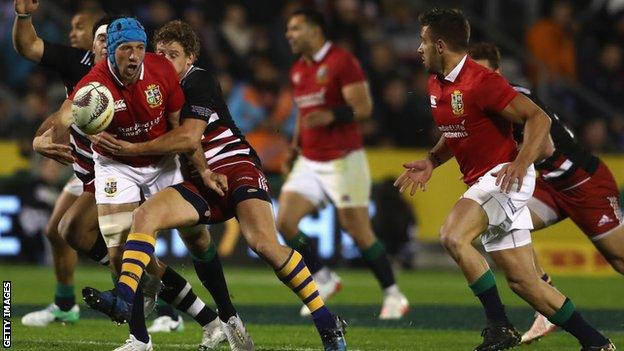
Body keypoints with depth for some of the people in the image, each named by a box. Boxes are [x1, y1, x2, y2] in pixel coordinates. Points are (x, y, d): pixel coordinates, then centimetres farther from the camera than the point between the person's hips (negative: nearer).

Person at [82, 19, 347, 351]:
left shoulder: (199, 81, -6)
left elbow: (189, 137, -16)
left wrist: (134, 148, -14)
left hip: (237, 169, -7)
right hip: (201, 185, 7)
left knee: (264, 243, -26)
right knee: (144, 214, -19)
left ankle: (328, 324, -17)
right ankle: (123, 298, -31)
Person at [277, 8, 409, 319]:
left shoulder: (342, 62, -11)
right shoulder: (298, 71, 14)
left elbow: (363, 107, -17)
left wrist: (330, 116, -33)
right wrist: (294, 150, 15)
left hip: (343, 161, -7)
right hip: (309, 162, 7)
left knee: (358, 231, -7)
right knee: (285, 222, -6)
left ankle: (393, 296, 7)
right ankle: (324, 280, 10)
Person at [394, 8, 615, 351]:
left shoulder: (481, 82, -18)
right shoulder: (436, 85, 11)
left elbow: (539, 118, -19)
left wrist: (521, 164, -29)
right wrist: (430, 161, 13)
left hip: (505, 177, -9)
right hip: (482, 184, 9)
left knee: (453, 236, -28)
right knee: (522, 281, 5)